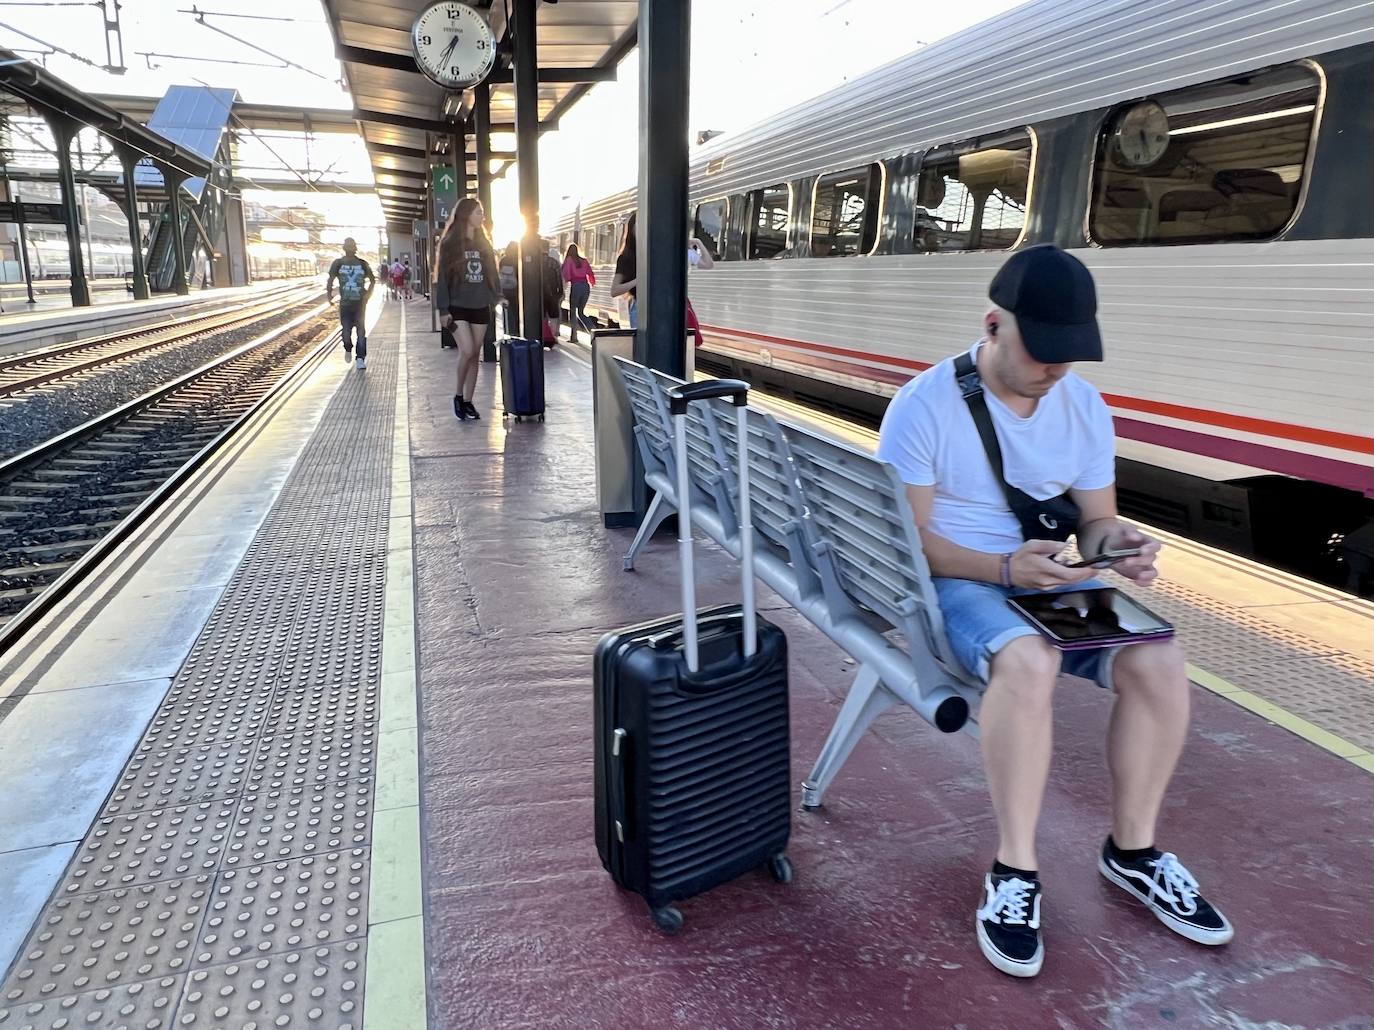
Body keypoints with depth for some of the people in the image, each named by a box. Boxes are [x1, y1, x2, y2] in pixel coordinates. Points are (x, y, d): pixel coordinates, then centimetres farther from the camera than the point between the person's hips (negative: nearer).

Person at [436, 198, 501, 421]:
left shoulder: (484, 244, 12)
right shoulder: (450, 244, -2)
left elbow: (492, 272, 16)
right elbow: (442, 278, -5)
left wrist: (497, 296, 2)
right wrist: (443, 309, -10)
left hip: (480, 307, 5)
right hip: (457, 308, -5)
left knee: (475, 355, 4)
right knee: (467, 351, -17)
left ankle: (468, 401, 13)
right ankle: (458, 396, 2)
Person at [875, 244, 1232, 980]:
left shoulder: (1085, 408, 2)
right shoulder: (925, 405, -15)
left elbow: (1097, 518, 8)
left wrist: (1116, 545, -17)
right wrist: (1005, 568, -29)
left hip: (1049, 580, 6)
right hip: (951, 580, -5)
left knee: (1159, 662, -17)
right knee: (1029, 660, -36)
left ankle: (1132, 850, 5)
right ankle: (1015, 868, -17)